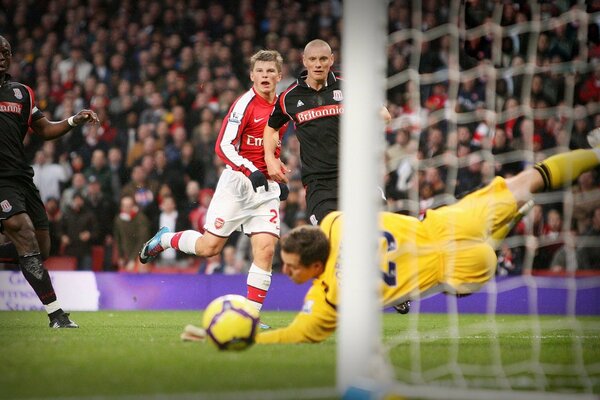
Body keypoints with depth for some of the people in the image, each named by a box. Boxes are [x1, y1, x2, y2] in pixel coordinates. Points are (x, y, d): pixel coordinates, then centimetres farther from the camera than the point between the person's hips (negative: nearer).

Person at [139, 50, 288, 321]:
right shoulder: (245, 104, -10)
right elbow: (223, 147, -17)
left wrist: (279, 180, 18)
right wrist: (251, 171, -29)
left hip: (267, 187, 5)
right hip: (238, 181, -5)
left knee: (265, 248, -9)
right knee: (209, 246, -6)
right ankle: (165, 239, 24)